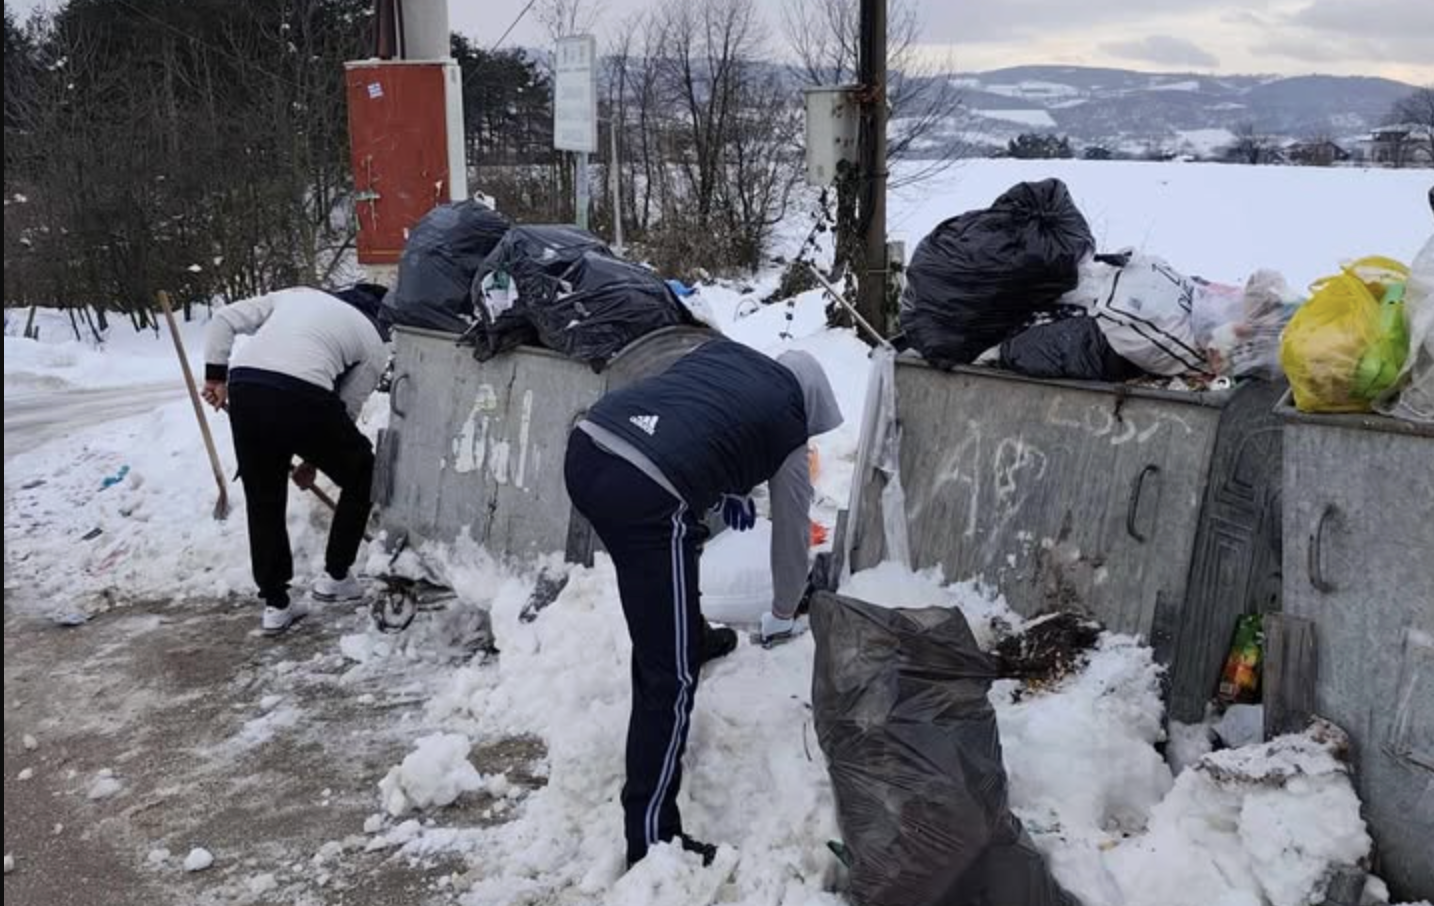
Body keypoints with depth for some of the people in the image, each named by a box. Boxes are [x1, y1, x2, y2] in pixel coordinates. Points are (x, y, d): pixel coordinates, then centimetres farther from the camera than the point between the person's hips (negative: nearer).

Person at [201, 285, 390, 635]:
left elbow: (224, 320, 22)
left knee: (263, 499, 19)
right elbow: (346, 409, 18)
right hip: (303, 396, -4)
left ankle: (275, 603, 24)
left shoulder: (297, 295, 30)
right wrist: (312, 462, 29)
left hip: (243, 387, 4)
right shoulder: (375, 344, 19)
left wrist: (215, 375, 23)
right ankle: (335, 576, 26)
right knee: (361, 474, 22)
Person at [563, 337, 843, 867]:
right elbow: (793, 530, 27)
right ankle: (650, 838, 6)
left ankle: (692, 639, 59)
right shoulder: (788, 424, 16)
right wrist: (783, 615, 44)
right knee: (668, 676, 2)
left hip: (585, 447, 7)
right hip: (643, 490, -7)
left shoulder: (724, 351, 27)